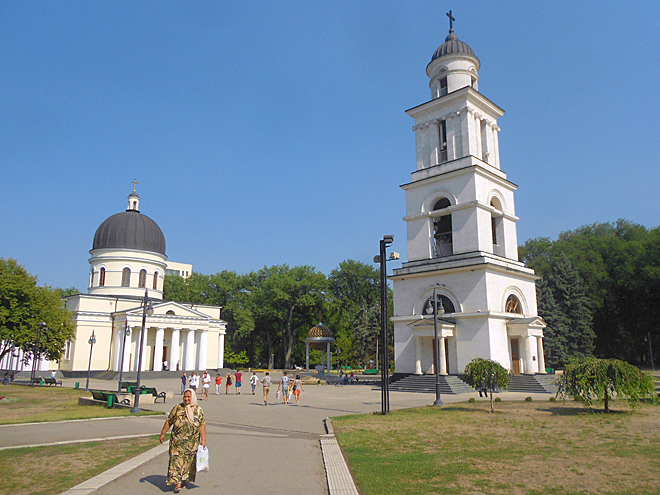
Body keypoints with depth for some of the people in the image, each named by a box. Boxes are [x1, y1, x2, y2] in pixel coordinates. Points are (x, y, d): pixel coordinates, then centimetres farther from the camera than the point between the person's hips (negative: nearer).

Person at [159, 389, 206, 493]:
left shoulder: (198, 410, 0)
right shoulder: (177, 408, -1)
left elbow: (202, 426, 0)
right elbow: (168, 422, 5)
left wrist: (203, 439, -5)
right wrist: (163, 433, 5)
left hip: (192, 443, 1)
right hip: (177, 442, -1)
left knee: (189, 461, 9)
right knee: (176, 461, -6)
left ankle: (185, 480, 27)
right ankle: (177, 483, -4)